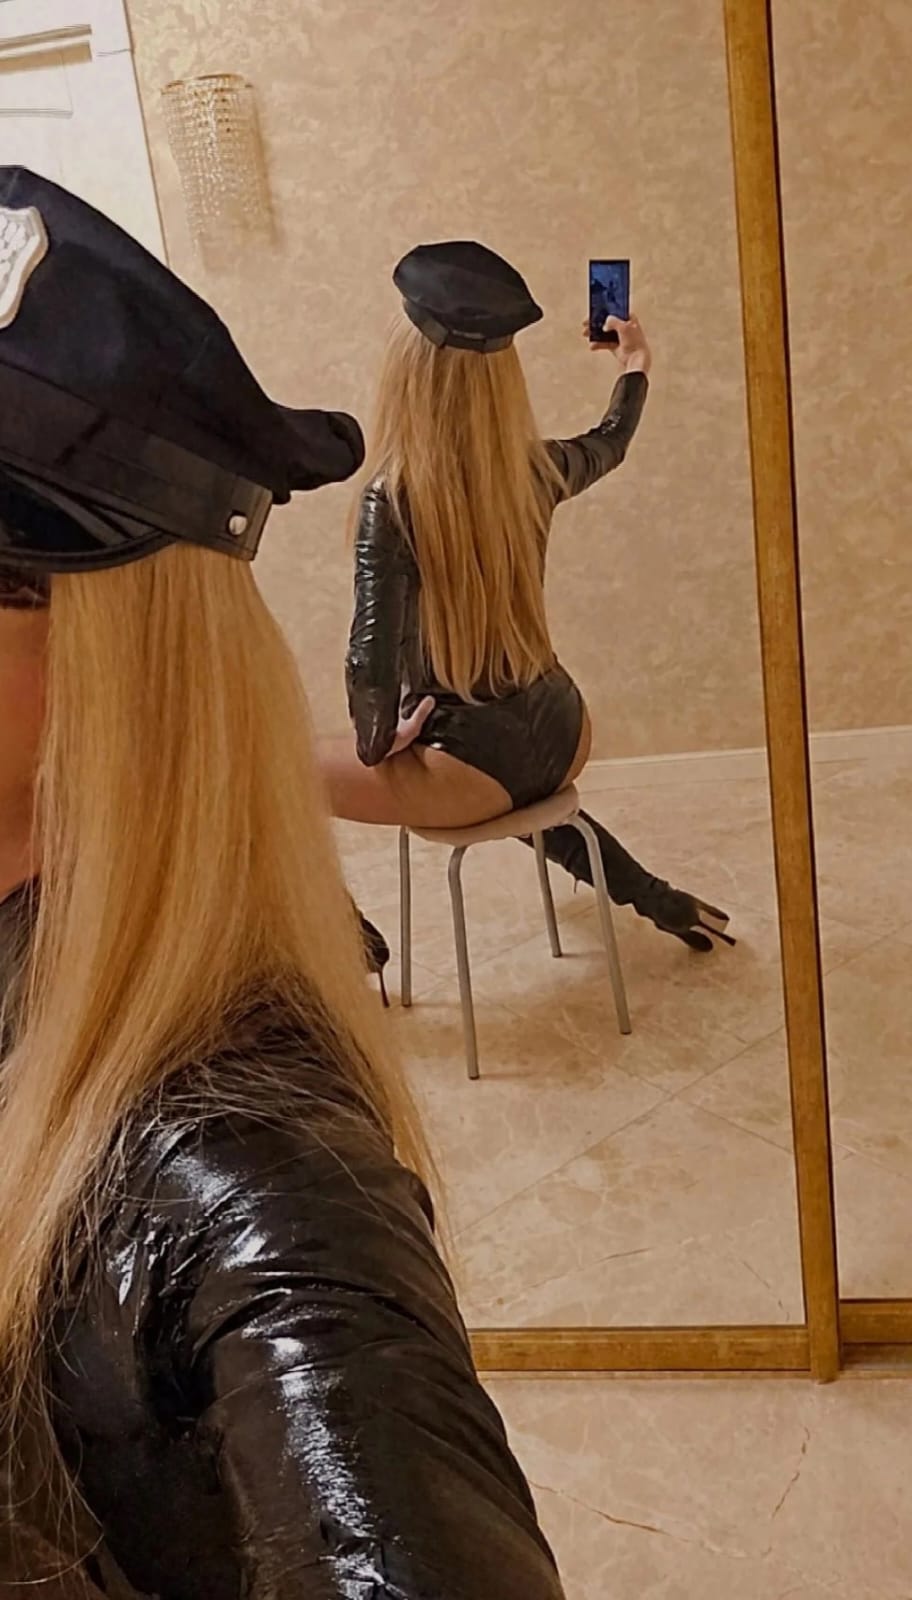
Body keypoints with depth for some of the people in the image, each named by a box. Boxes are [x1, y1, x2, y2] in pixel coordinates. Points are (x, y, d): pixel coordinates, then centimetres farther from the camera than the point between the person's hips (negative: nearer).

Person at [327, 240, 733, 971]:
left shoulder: (394, 499, -18)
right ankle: (665, 903, 40)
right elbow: (610, 442, 20)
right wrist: (636, 363, 39)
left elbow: (371, 659, -25)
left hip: (477, 762, -6)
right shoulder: (534, 469, -3)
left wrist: (377, 744, -5)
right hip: (561, 732, 6)